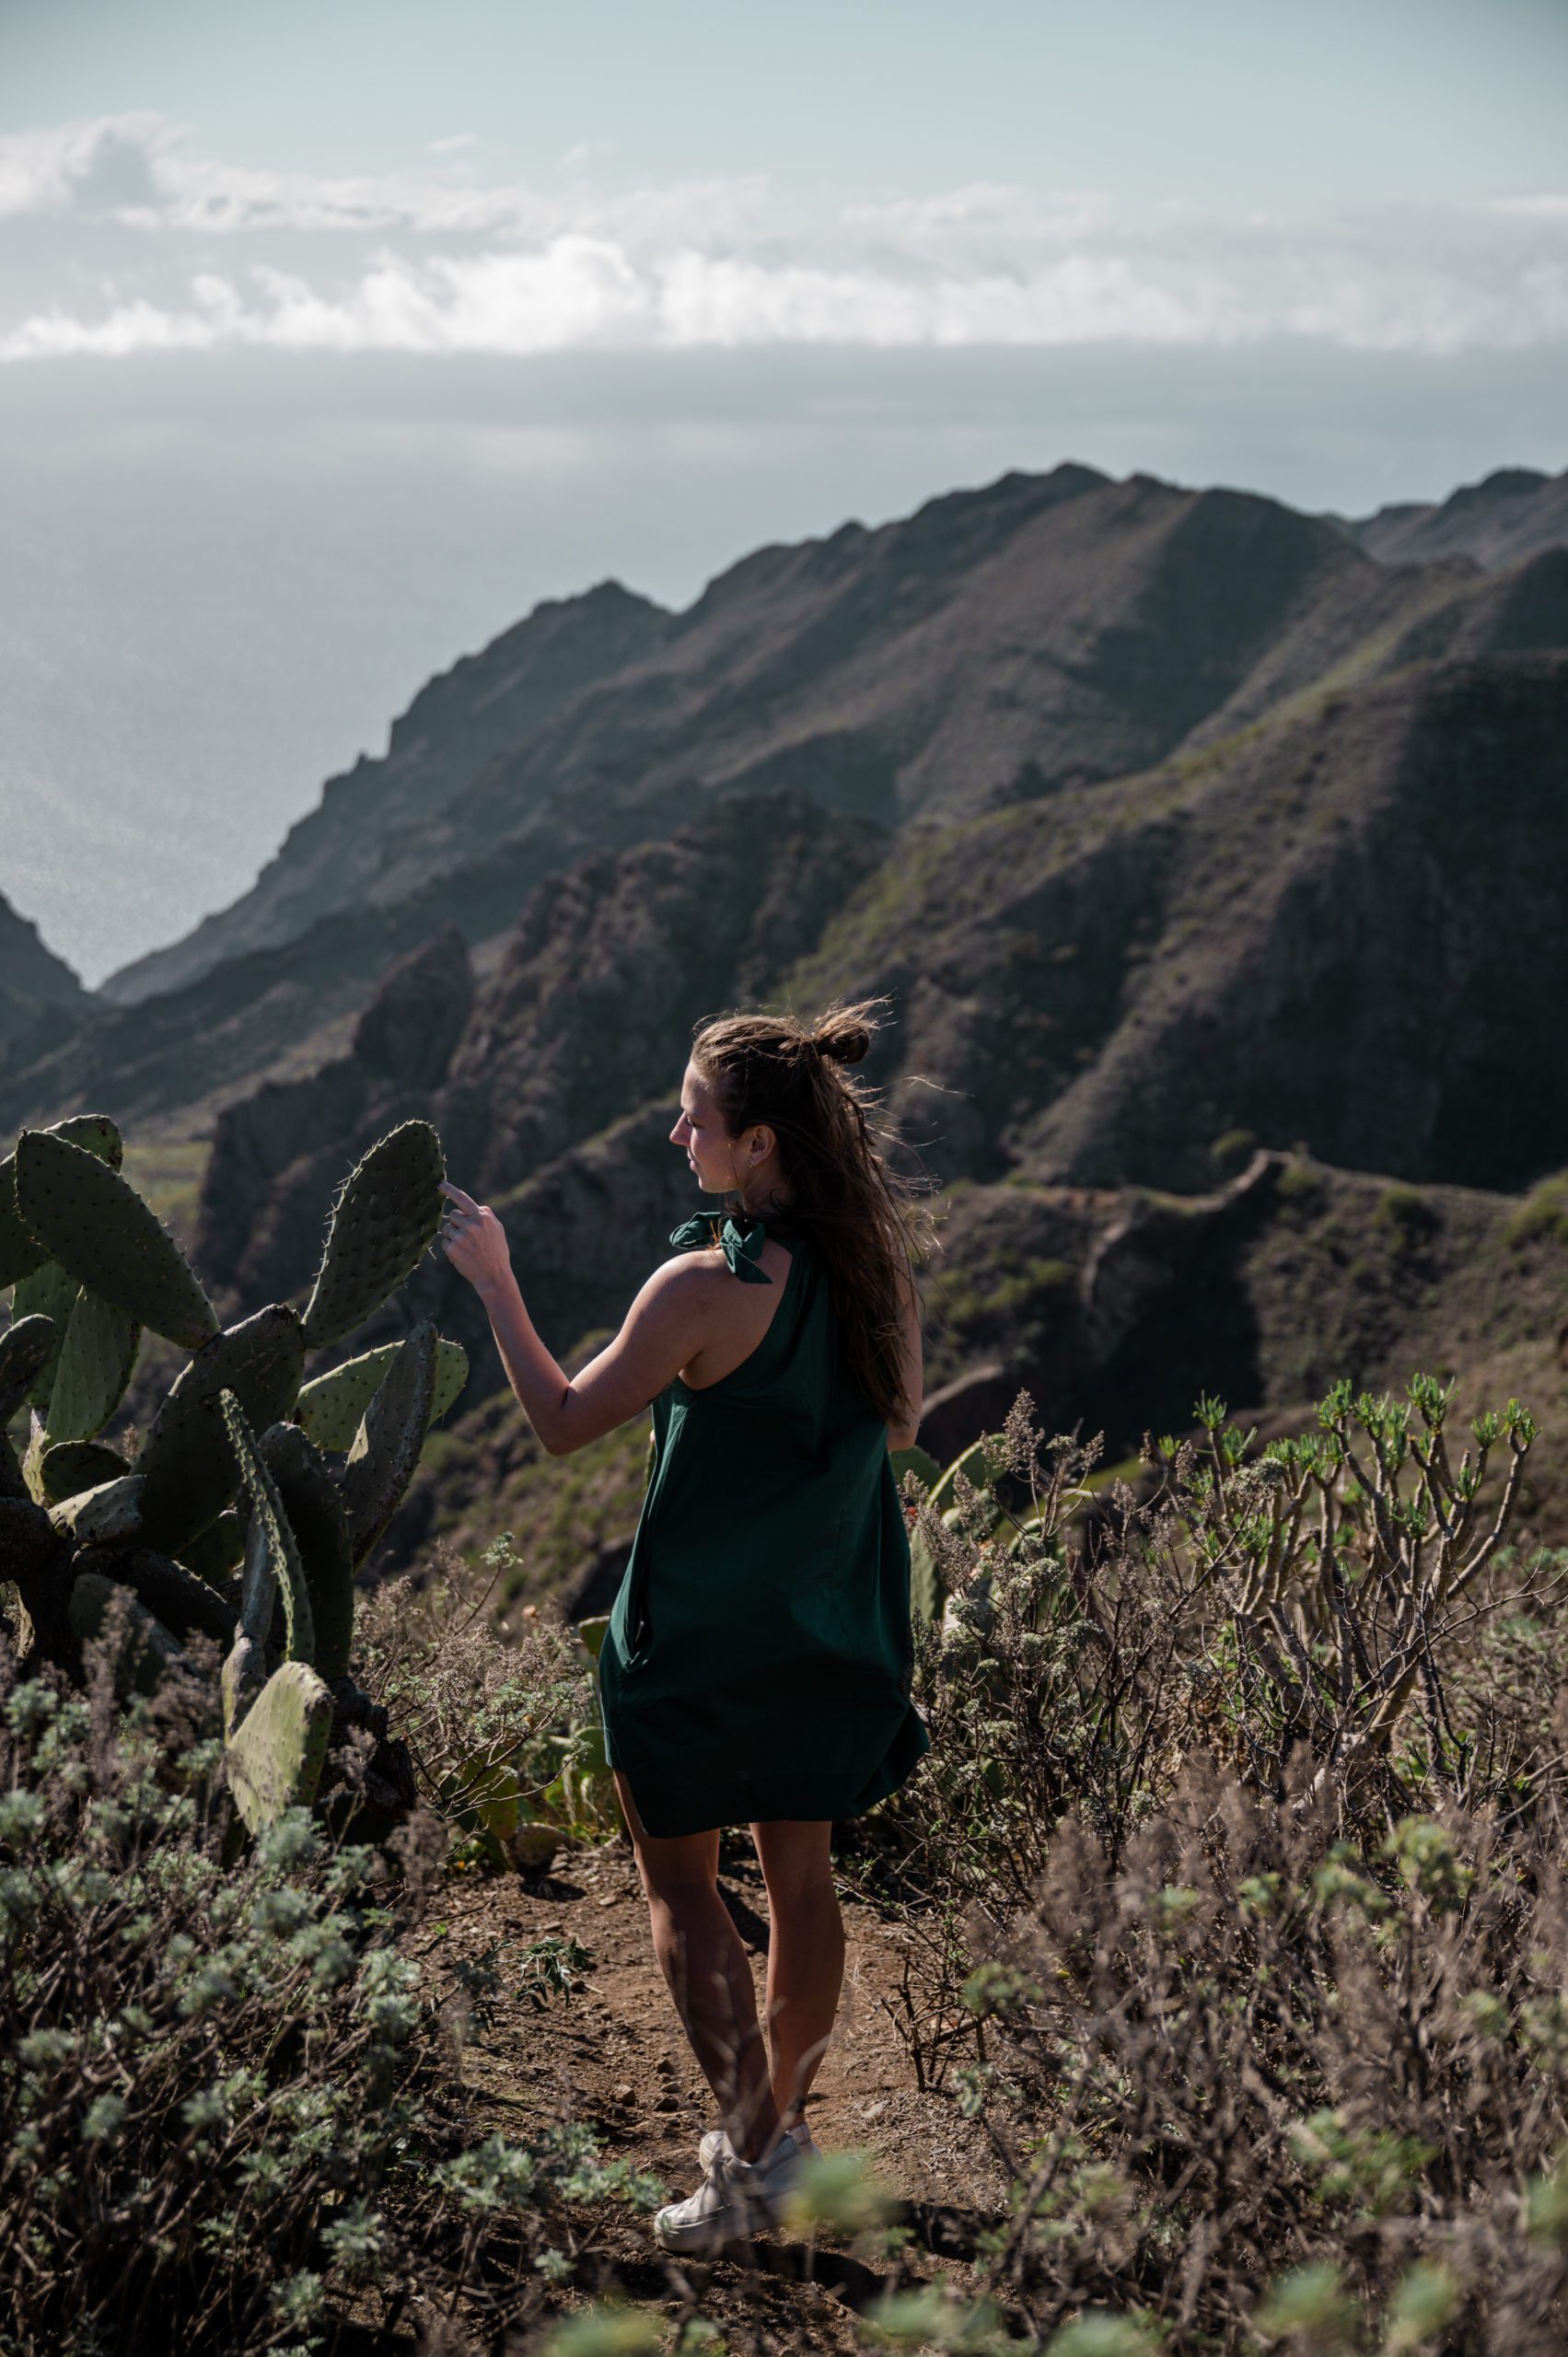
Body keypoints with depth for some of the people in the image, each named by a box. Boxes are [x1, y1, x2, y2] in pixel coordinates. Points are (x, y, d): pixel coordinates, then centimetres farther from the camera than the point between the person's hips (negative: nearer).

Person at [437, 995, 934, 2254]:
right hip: (840, 1627, 6)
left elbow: (565, 1421, -12)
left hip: (704, 1631, -6)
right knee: (801, 1872, 18)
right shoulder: (880, 1261, -4)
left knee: (680, 1881, 10)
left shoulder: (705, 1288, -24)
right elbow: (900, 1422, 10)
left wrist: (494, 1279, -6)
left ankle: (749, 2147, 8)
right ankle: (781, 2121, 31)